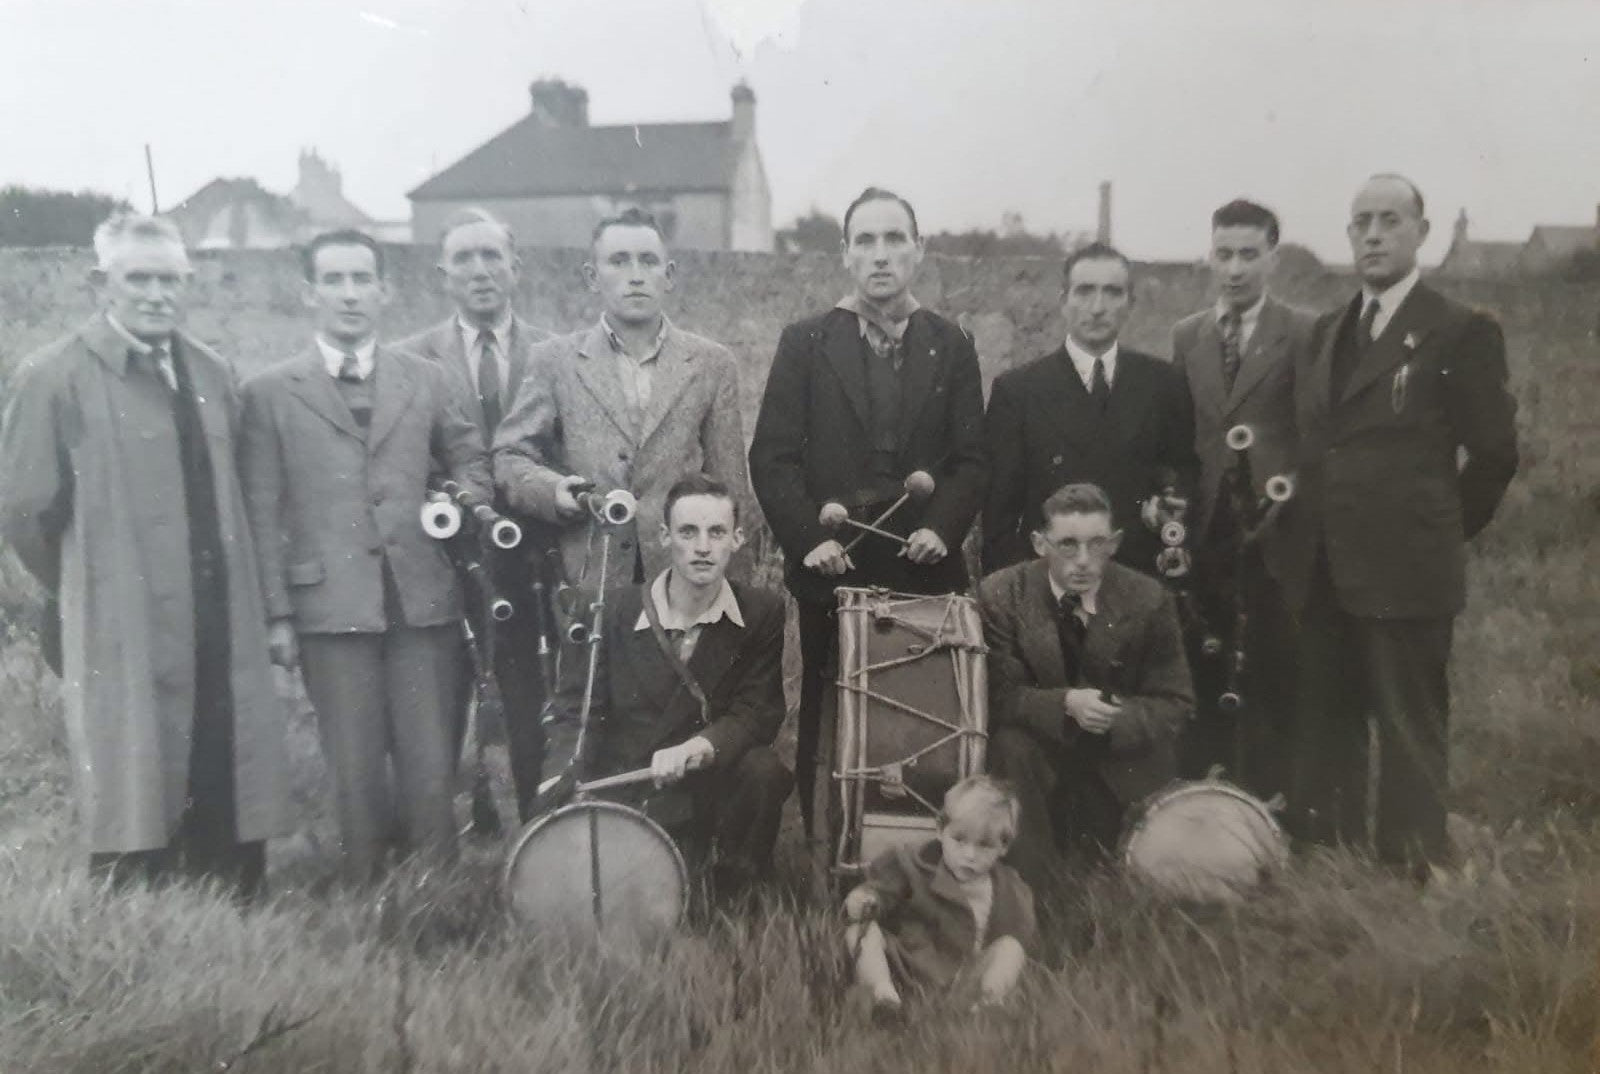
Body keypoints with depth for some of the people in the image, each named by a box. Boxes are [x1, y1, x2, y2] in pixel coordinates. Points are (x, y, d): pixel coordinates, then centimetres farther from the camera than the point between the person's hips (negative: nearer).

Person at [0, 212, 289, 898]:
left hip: (224, 637, 5)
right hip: (125, 639, -4)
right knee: (136, 829, 3)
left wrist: (220, 585, 13)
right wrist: (89, 590, 6)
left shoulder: (211, 373, 11)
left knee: (232, 822, 9)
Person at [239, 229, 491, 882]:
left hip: (424, 600, 2)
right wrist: (277, 614, -3)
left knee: (431, 765, 6)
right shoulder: (269, 393, 4)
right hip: (331, 607, -1)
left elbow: (468, 458, 21)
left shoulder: (426, 380, 10)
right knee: (355, 771, 6)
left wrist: (469, 496, -2)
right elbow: (261, 514, 1)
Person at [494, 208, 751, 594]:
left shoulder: (712, 364, 8)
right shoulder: (554, 360, 7)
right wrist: (554, 489, -13)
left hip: (686, 576, 1)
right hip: (585, 579, 0)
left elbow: (729, 490, 8)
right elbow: (509, 457, 8)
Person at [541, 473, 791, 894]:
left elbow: (759, 710, -8)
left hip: (711, 782, 0)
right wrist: (567, 773, -22)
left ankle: (737, 900, 0)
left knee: (763, 770, -28)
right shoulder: (614, 610, -5)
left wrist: (699, 746, -28)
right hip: (621, 794, 0)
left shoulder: (762, 612, -4)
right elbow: (574, 708, -2)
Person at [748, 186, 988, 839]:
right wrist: (807, 538, -11)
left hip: (924, 569, 1)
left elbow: (971, 459, 6)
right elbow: (772, 456, 0)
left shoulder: (951, 346, 8)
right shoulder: (805, 343, 4)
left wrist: (943, 528, -10)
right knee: (826, 721, 7)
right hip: (832, 567, -1)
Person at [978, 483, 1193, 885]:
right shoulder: (1001, 595, -13)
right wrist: (1065, 704, -33)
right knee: (1009, 745, -32)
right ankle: (1038, 890, -19)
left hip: (1127, 754, 1)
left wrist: (1117, 717, -29)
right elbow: (999, 694, -13)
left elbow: (1175, 703, -7)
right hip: (1040, 744, -1)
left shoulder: (1149, 600, -11)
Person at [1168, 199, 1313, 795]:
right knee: (1203, 674, 9)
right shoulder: (1185, 335, 11)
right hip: (1203, 529, 3)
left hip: (1276, 528, -3)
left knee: (1271, 674, 3)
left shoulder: (1303, 334, -1)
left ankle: (1268, 800, 16)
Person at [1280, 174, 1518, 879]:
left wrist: (1442, 531, 2)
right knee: (1324, 726, 14)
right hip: (1322, 574, 6)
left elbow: (1493, 454, -3)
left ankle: (1415, 870, 16)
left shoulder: (1463, 332, -5)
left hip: (1404, 573, -6)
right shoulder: (1328, 331, 14)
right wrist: (1317, 532, 7)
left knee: (1411, 733, 3)